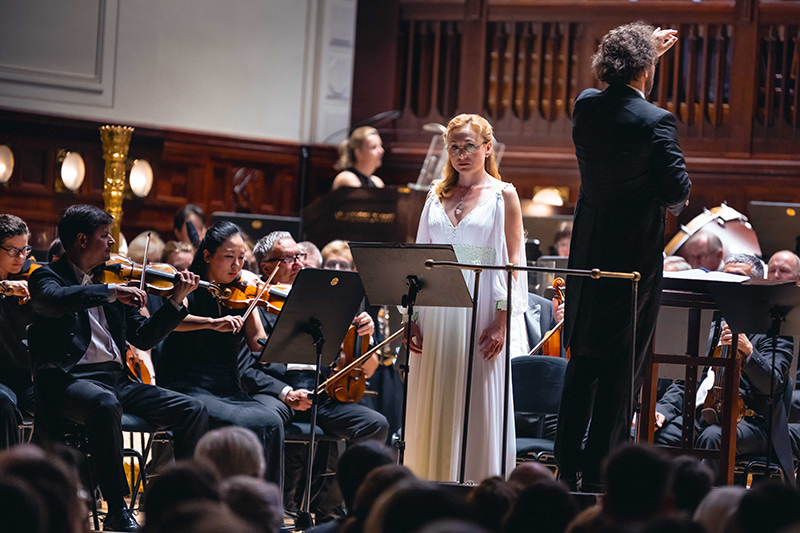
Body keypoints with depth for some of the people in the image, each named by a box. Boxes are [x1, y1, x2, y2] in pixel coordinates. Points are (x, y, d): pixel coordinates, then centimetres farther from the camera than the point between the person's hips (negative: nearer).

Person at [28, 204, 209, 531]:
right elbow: (54, 301, -24)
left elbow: (144, 338, 19)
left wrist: (176, 300, 10)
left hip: (117, 380, 7)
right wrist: (111, 293, -26)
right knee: (106, 405, -40)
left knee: (193, 411, -9)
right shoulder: (48, 277, 3)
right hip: (69, 379, -7)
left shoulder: (110, 280, 21)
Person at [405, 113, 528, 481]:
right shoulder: (438, 196, 13)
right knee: (433, 405, 3)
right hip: (436, 310, 4)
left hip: (480, 310, -4)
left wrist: (502, 322, -13)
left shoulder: (503, 195, 2)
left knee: (478, 405, -5)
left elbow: (512, 263, -3)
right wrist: (412, 317, 3)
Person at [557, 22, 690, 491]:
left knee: (583, 363, 14)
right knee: (622, 365, 1)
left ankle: (568, 464, 17)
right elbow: (677, 191, -17)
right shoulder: (655, 122, -17)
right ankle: (600, 469, 2)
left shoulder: (587, 106, 2)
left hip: (588, 253, 6)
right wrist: (677, 199, 6)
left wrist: (649, 50, 32)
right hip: (635, 255, -6)